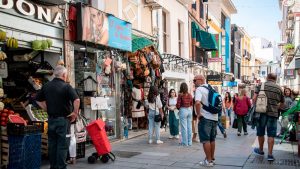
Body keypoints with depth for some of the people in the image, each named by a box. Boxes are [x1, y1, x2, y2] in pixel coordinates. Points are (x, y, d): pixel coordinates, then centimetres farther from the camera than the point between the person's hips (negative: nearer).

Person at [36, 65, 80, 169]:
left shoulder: (46, 86, 5)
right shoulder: (66, 86, -12)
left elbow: (38, 100, 13)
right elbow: (76, 100, -23)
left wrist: (47, 109, 14)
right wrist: (75, 113, -11)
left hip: (51, 119, 5)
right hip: (63, 119, -5)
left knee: (52, 144, 14)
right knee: (62, 145, 2)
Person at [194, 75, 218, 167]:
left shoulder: (199, 89, -12)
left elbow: (197, 102, -29)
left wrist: (198, 114, -17)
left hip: (205, 118, -8)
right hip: (214, 117, 8)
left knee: (205, 140, 0)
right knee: (212, 139, 17)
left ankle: (208, 161, 4)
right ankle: (212, 158, 26)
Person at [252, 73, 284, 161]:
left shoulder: (261, 85, 2)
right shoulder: (279, 88, 7)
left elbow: (254, 98, -8)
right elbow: (282, 103, 16)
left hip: (261, 112, 0)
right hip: (273, 113, 0)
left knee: (260, 132, 15)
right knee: (271, 134, 4)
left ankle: (261, 150, 30)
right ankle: (270, 154, 4)